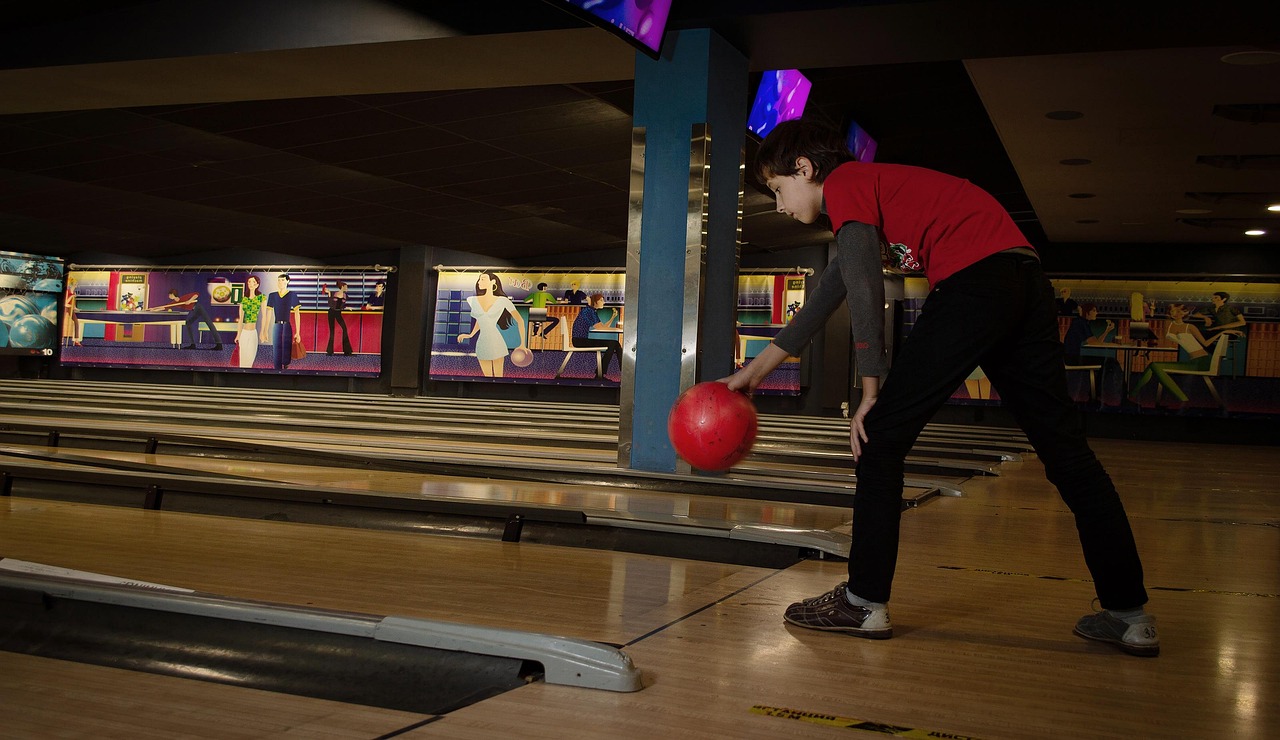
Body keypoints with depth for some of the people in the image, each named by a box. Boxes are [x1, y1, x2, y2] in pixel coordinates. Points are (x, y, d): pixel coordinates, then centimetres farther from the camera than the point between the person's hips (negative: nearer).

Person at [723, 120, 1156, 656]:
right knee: (1065, 449, 9)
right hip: (1026, 280, 10)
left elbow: (865, 289, -9)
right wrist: (758, 368, 35)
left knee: (881, 435, -1)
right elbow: (827, 296, 33)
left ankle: (864, 602, 3)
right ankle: (1129, 613, 12)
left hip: (976, 280, -10)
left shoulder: (844, 184, 3)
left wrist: (873, 390, -5)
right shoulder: (872, 187, 31)